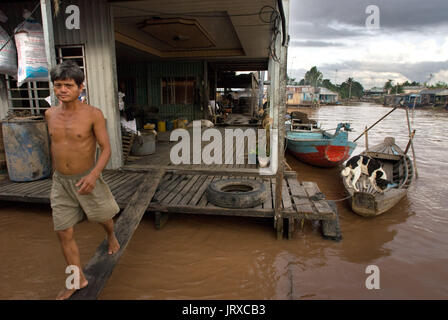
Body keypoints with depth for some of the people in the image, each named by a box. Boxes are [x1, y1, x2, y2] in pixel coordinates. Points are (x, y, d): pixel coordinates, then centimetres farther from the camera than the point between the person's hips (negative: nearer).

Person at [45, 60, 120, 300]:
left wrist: (94, 175, -30)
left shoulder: (93, 114, -14)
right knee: (64, 233, 7)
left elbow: (106, 148, -15)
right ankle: (78, 279, 24)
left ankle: (111, 236, 54)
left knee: (103, 217, 17)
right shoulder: (50, 114, 1)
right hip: (60, 181, 4)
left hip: (86, 179, -4)